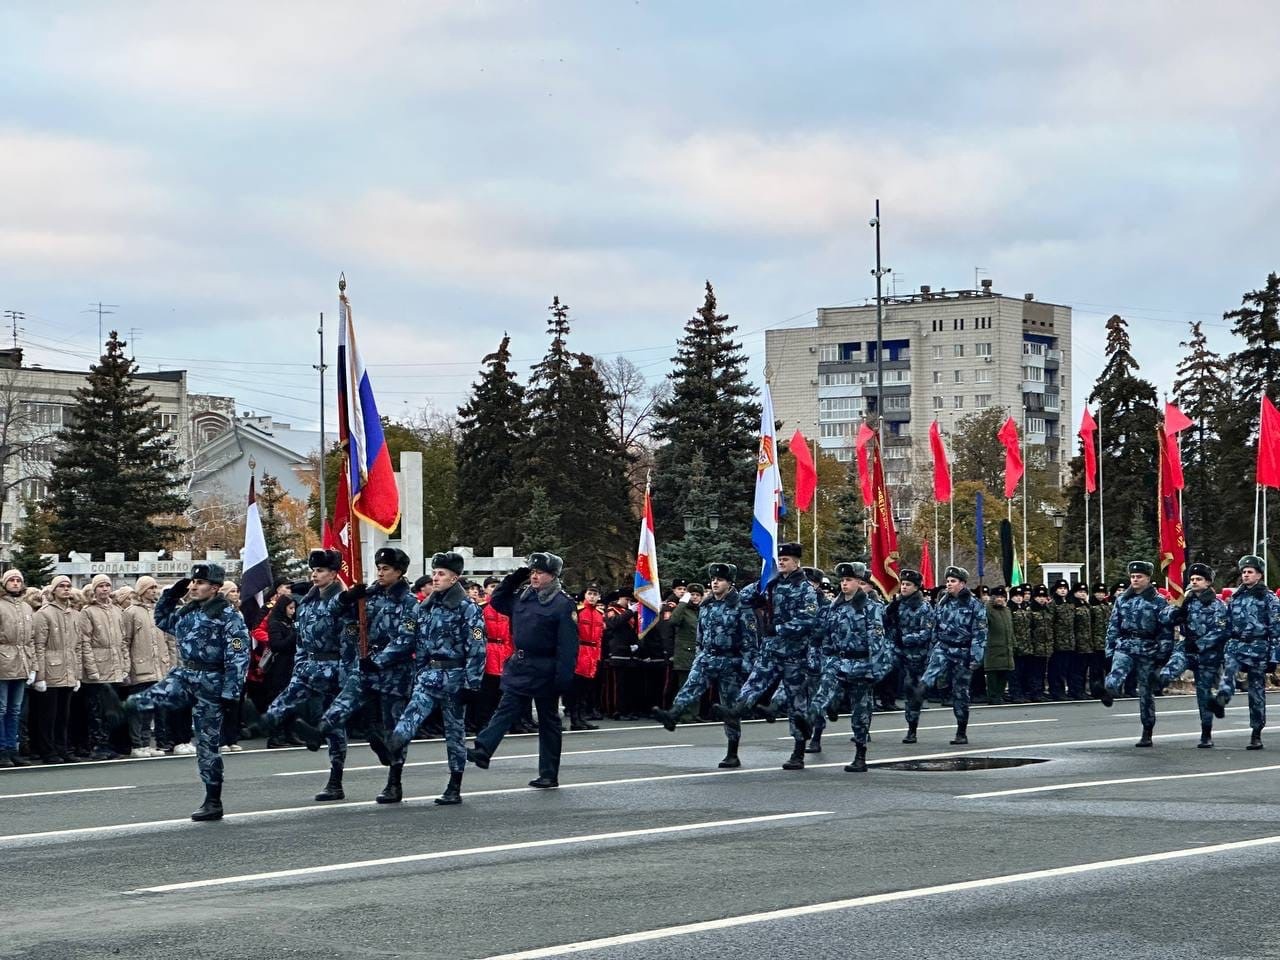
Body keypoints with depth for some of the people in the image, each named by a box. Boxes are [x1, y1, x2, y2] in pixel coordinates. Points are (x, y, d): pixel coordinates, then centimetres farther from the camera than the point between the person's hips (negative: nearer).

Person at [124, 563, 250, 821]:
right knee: (145, 701, -17)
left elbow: (238, 657, -17)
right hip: (184, 676, 7)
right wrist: (170, 595, 12)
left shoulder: (228, 616, -13)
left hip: (211, 683, -7)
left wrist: (231, 693, -22)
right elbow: (162, 621, 28)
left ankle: (214, 803, 7)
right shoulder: (187, 611, 9)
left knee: (207, 742, 0)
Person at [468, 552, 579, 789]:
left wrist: (564, 677, -22)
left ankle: (549, 775, 11)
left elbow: (568, 644, -16)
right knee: (505, 710, -2)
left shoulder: (562, 604, -13)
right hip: (519, 666, 6)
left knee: (548, 720, 5)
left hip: (544, 671, -6)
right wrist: (514, 579, 8)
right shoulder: (522, 596, 7)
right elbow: (497, 600, 21)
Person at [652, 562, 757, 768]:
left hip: (730, 663, -4)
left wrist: (747, 664, -14)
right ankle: (672, 715, -52)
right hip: (707, 658, 4)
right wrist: (697, 656, 19)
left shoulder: (741, 606, -7)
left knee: (731, 708, 2)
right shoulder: (706, 606, 11)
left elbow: (750, 638, -10)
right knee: (692, 685, -27)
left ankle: (732, 755, 9)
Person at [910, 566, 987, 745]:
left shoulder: (975, 605, -6)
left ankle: (962, 733, 9)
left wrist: (975, 658, -16)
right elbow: (936, 629, 17)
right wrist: (932, 650, 15)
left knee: (960, 691, 1)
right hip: (943, 648, 4)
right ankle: (919, 691, -55)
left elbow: (980, 634, -9)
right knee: (934, 667, -29)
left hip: (963, 652, -4)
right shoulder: (943, 602, 10)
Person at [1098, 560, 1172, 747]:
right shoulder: (1122, 600, 11)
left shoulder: (1159, 602, 0)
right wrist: (1110, 650, 8)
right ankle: (1109, 691, 0)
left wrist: (1163, 655, -9)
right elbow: (1113, 626, 14)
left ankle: (1147, 735, 13)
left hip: (1148, 650, -2)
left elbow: (1166, 631, -3)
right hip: (1124, 647, 2)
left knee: (1146, 692, 5)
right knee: (1114, 681, -31)